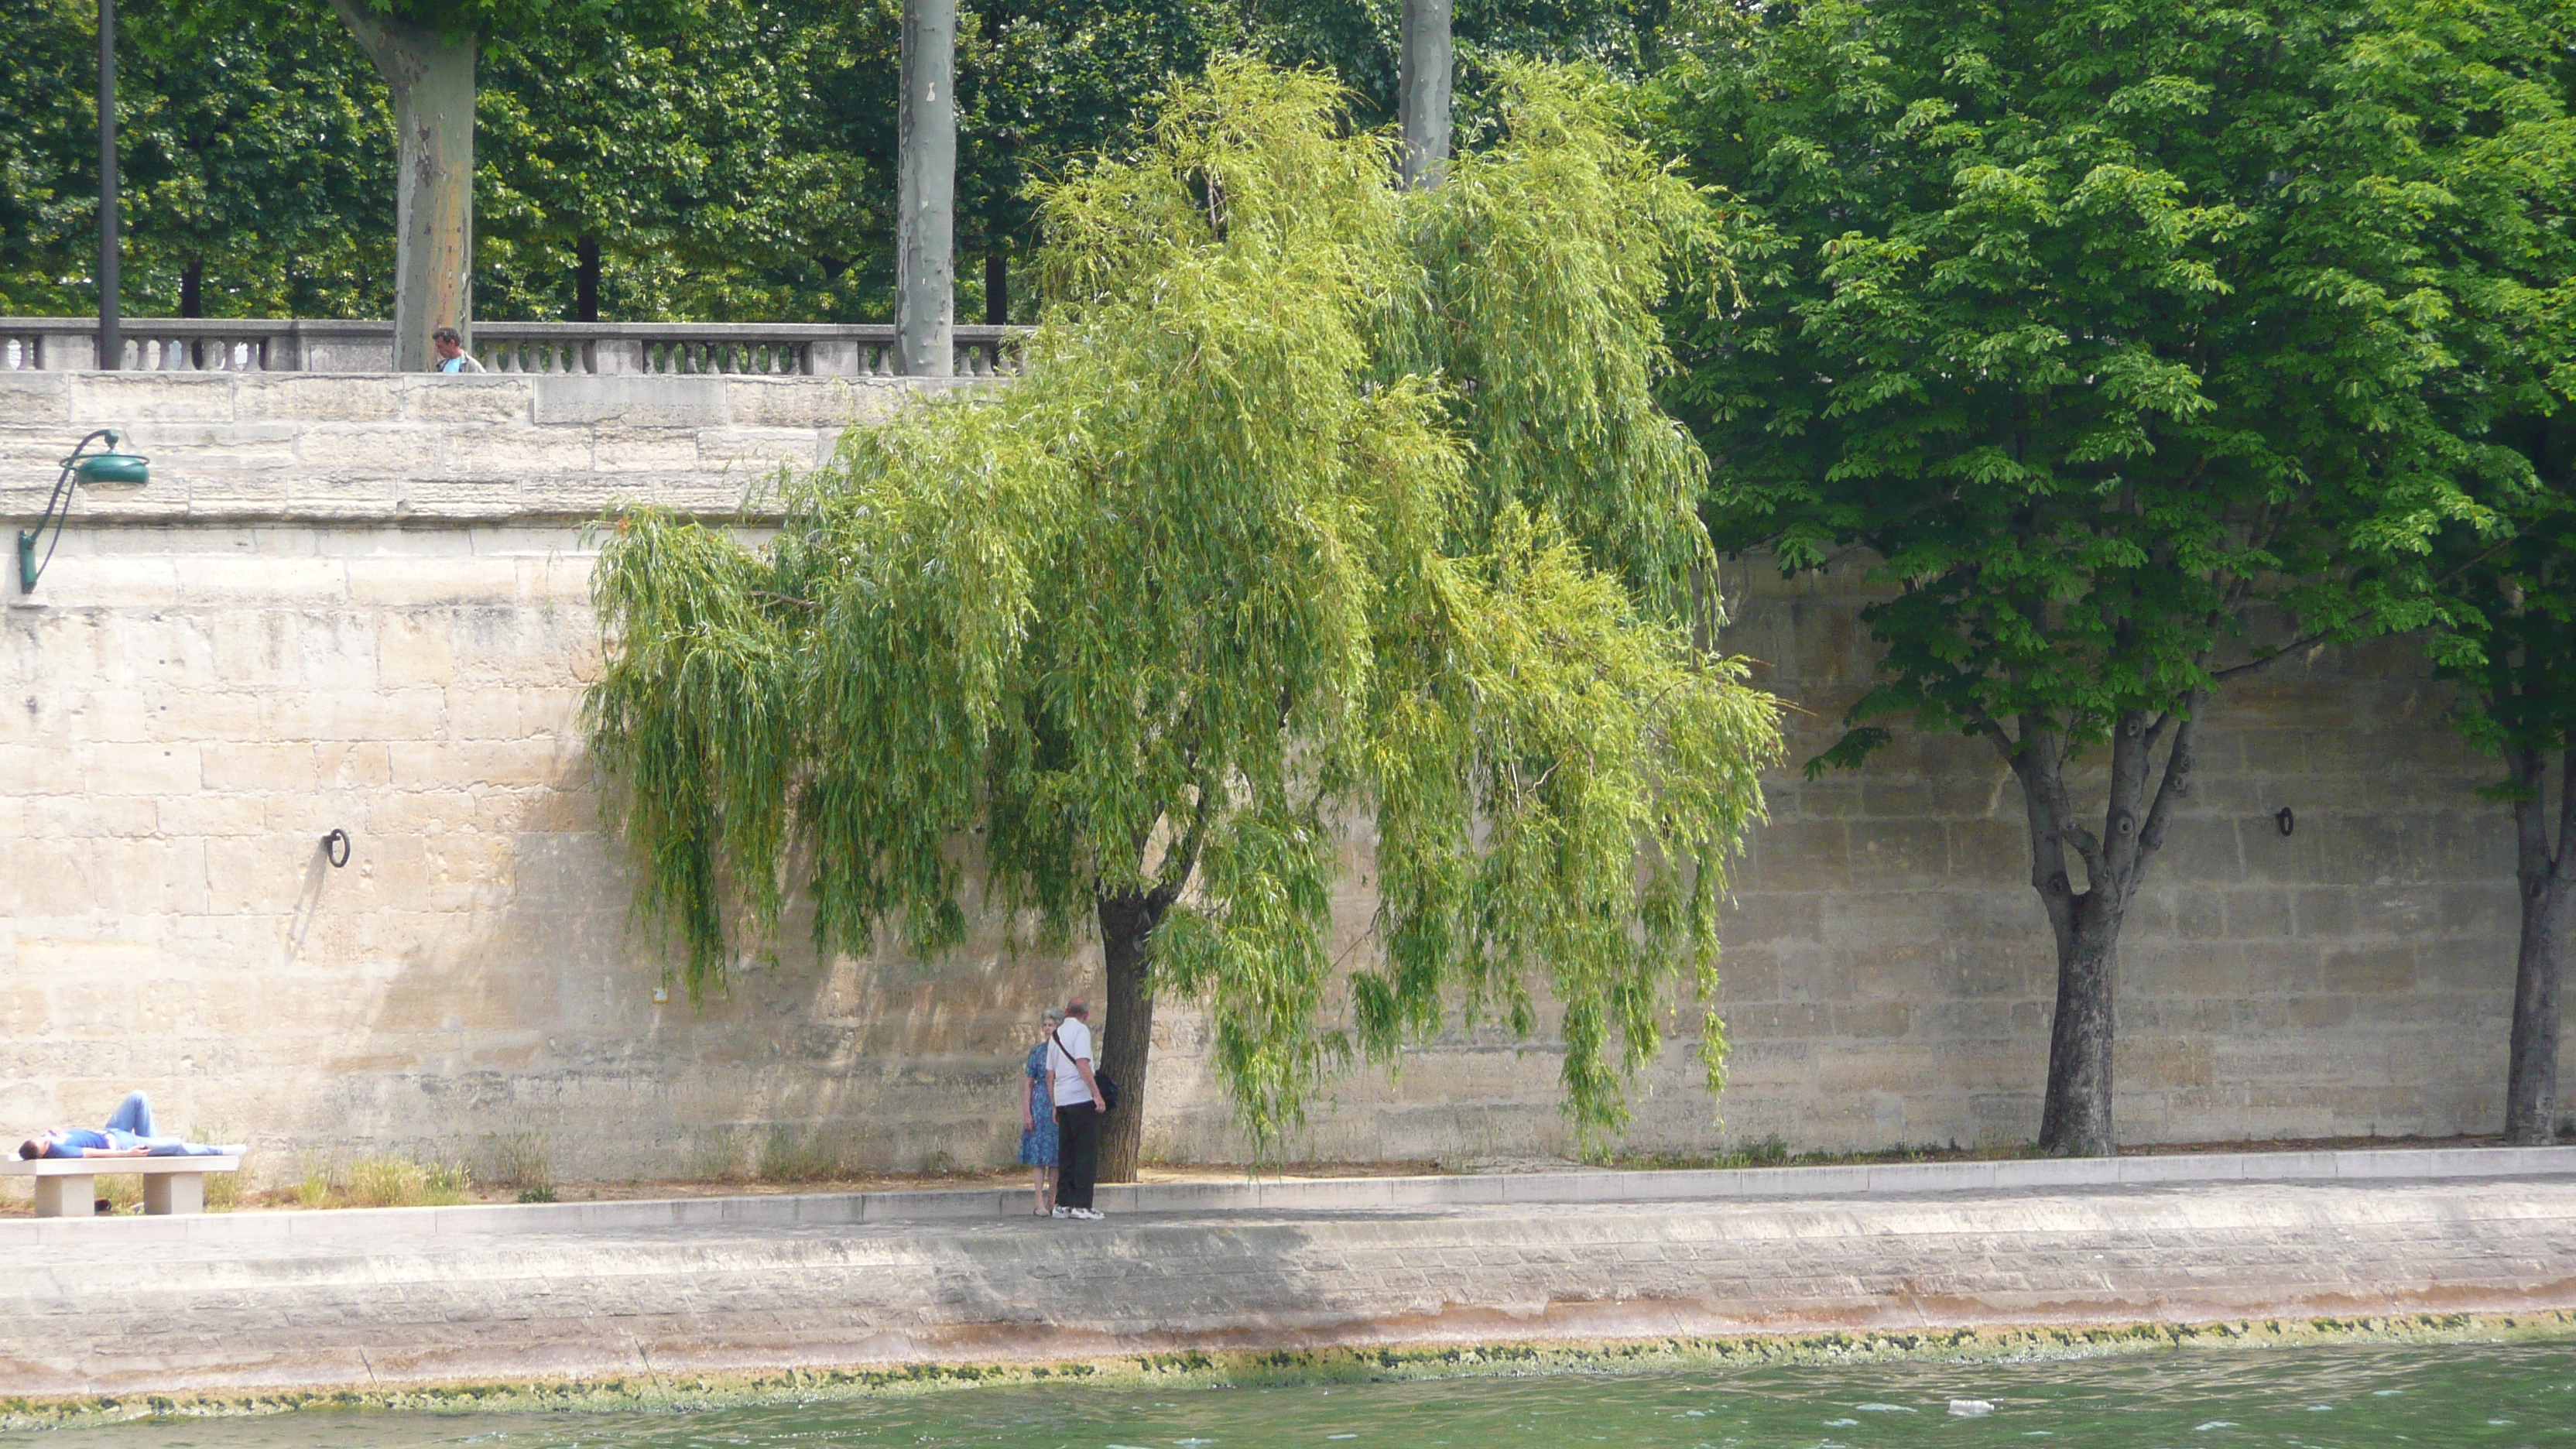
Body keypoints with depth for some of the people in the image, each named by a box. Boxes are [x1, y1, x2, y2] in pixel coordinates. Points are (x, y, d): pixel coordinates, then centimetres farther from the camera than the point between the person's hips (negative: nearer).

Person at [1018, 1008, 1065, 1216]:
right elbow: (1029, 1084, 5)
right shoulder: (1037, 1052, 5)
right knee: (1039, 1153, -6)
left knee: (1057, 1155, 2)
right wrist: (1026, 1113, -4)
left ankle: (1052, 1202, 8)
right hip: (1040, 1105, -1)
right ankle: (1040, 1203, -8)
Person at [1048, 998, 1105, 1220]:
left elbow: (1050, 1074, 19)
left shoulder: (1055, 1035, 16)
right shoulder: (1080, 1030, -6)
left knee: (1066, 1153, 12)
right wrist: (1097, 1094, -18)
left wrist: (1054, 1106, 24)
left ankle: (1063, 1203, 11)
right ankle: (1081, 1204, -8)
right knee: (1086, 1152, -5)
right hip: (1082, 1099, -7)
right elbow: (1082, 1064, -18)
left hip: (1062, 1100, 7)